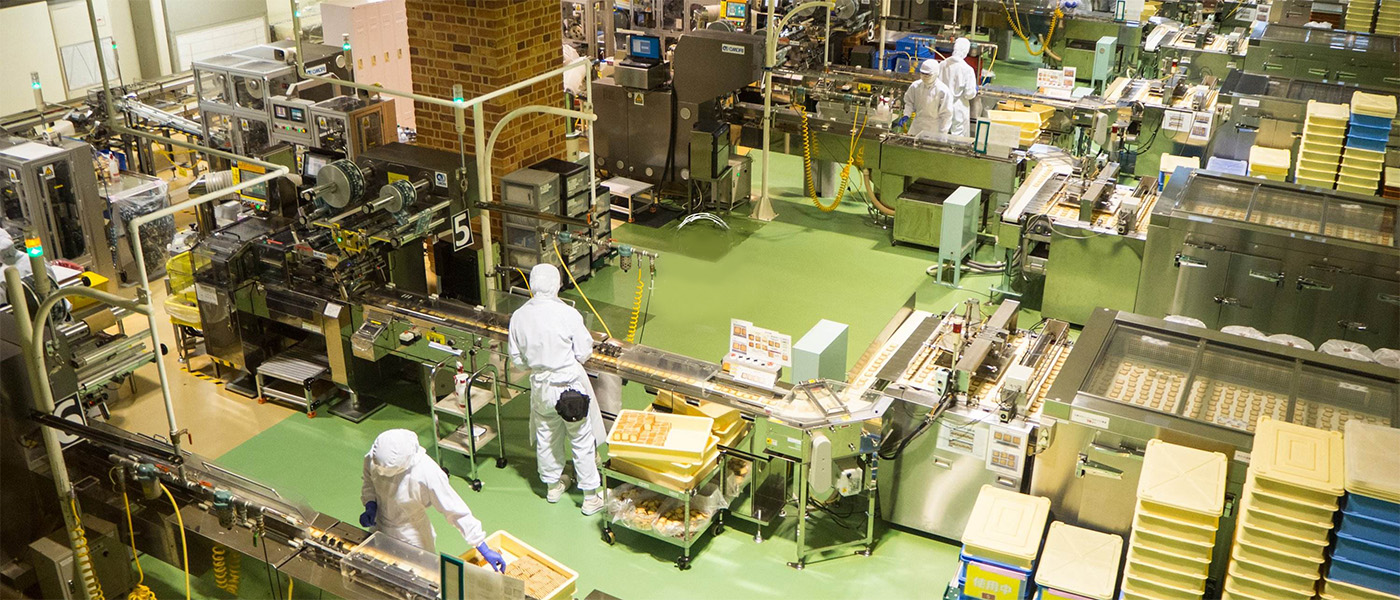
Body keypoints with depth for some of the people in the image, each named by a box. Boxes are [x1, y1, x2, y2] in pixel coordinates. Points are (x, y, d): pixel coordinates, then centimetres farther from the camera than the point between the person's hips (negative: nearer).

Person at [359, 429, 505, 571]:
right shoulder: (373, 457, -21)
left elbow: (457, 511, -28)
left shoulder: (427, 474, -36)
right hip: (379, 530, 5)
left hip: (411, 539, -5)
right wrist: (370, 506, -16)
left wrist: (484, 550, -25)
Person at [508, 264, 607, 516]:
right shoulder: (568, 314, -20)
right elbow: (583, 353, -12)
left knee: (546, 437, 22)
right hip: (570, 384, -4)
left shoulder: (518, 317, -9)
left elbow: (517, 359, 1)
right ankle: (591, 496, 18)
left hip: (540, 385, 4)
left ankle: (553, 485, 40)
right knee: (582, 440, 9)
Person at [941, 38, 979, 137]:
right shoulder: (967, 69, -17)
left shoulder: (943, 64, -5)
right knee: (958, 136, 5)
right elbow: (969, 94, -16)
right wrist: (975, 90, 6)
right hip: (959, 110, -4)